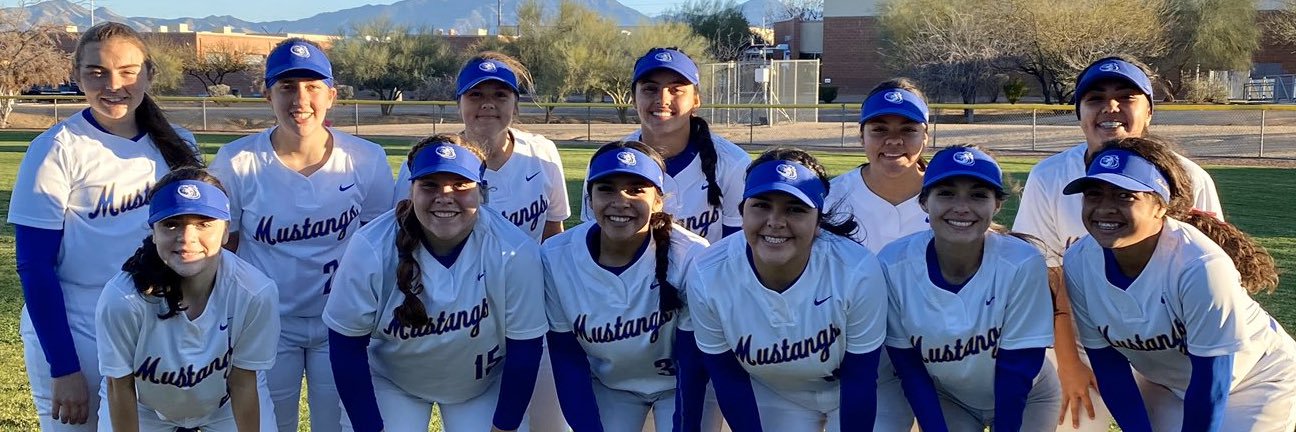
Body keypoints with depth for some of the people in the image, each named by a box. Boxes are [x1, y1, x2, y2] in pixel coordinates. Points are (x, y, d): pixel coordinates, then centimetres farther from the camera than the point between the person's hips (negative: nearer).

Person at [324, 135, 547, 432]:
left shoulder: (516, 253, -27)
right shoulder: (370, 249, -27)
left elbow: (523, 349, -15)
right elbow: (347, 344, -15)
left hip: (485, 385, 0)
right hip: (389, 379, 0)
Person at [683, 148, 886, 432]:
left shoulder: (858, 272, -35)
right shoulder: (706, 276, -29)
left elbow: (859, 380, -21)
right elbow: (728, 378, -14)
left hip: (856, 400, -1)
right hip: (773, 399, 1)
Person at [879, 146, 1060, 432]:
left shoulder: (1023, 263, -31)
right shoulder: (894, 265, -25)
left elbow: (1017, 368, -20)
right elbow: (908, 367, -13)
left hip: (1026, 397, -1)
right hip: (944, 398, 1)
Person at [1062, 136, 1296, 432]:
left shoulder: (1201, 266, -37)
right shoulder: (1079, 264, -22)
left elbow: (1212, 379, -26)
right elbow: (1107, 364, -10)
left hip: (1255, 381, -4)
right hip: (1166, 384, 4)